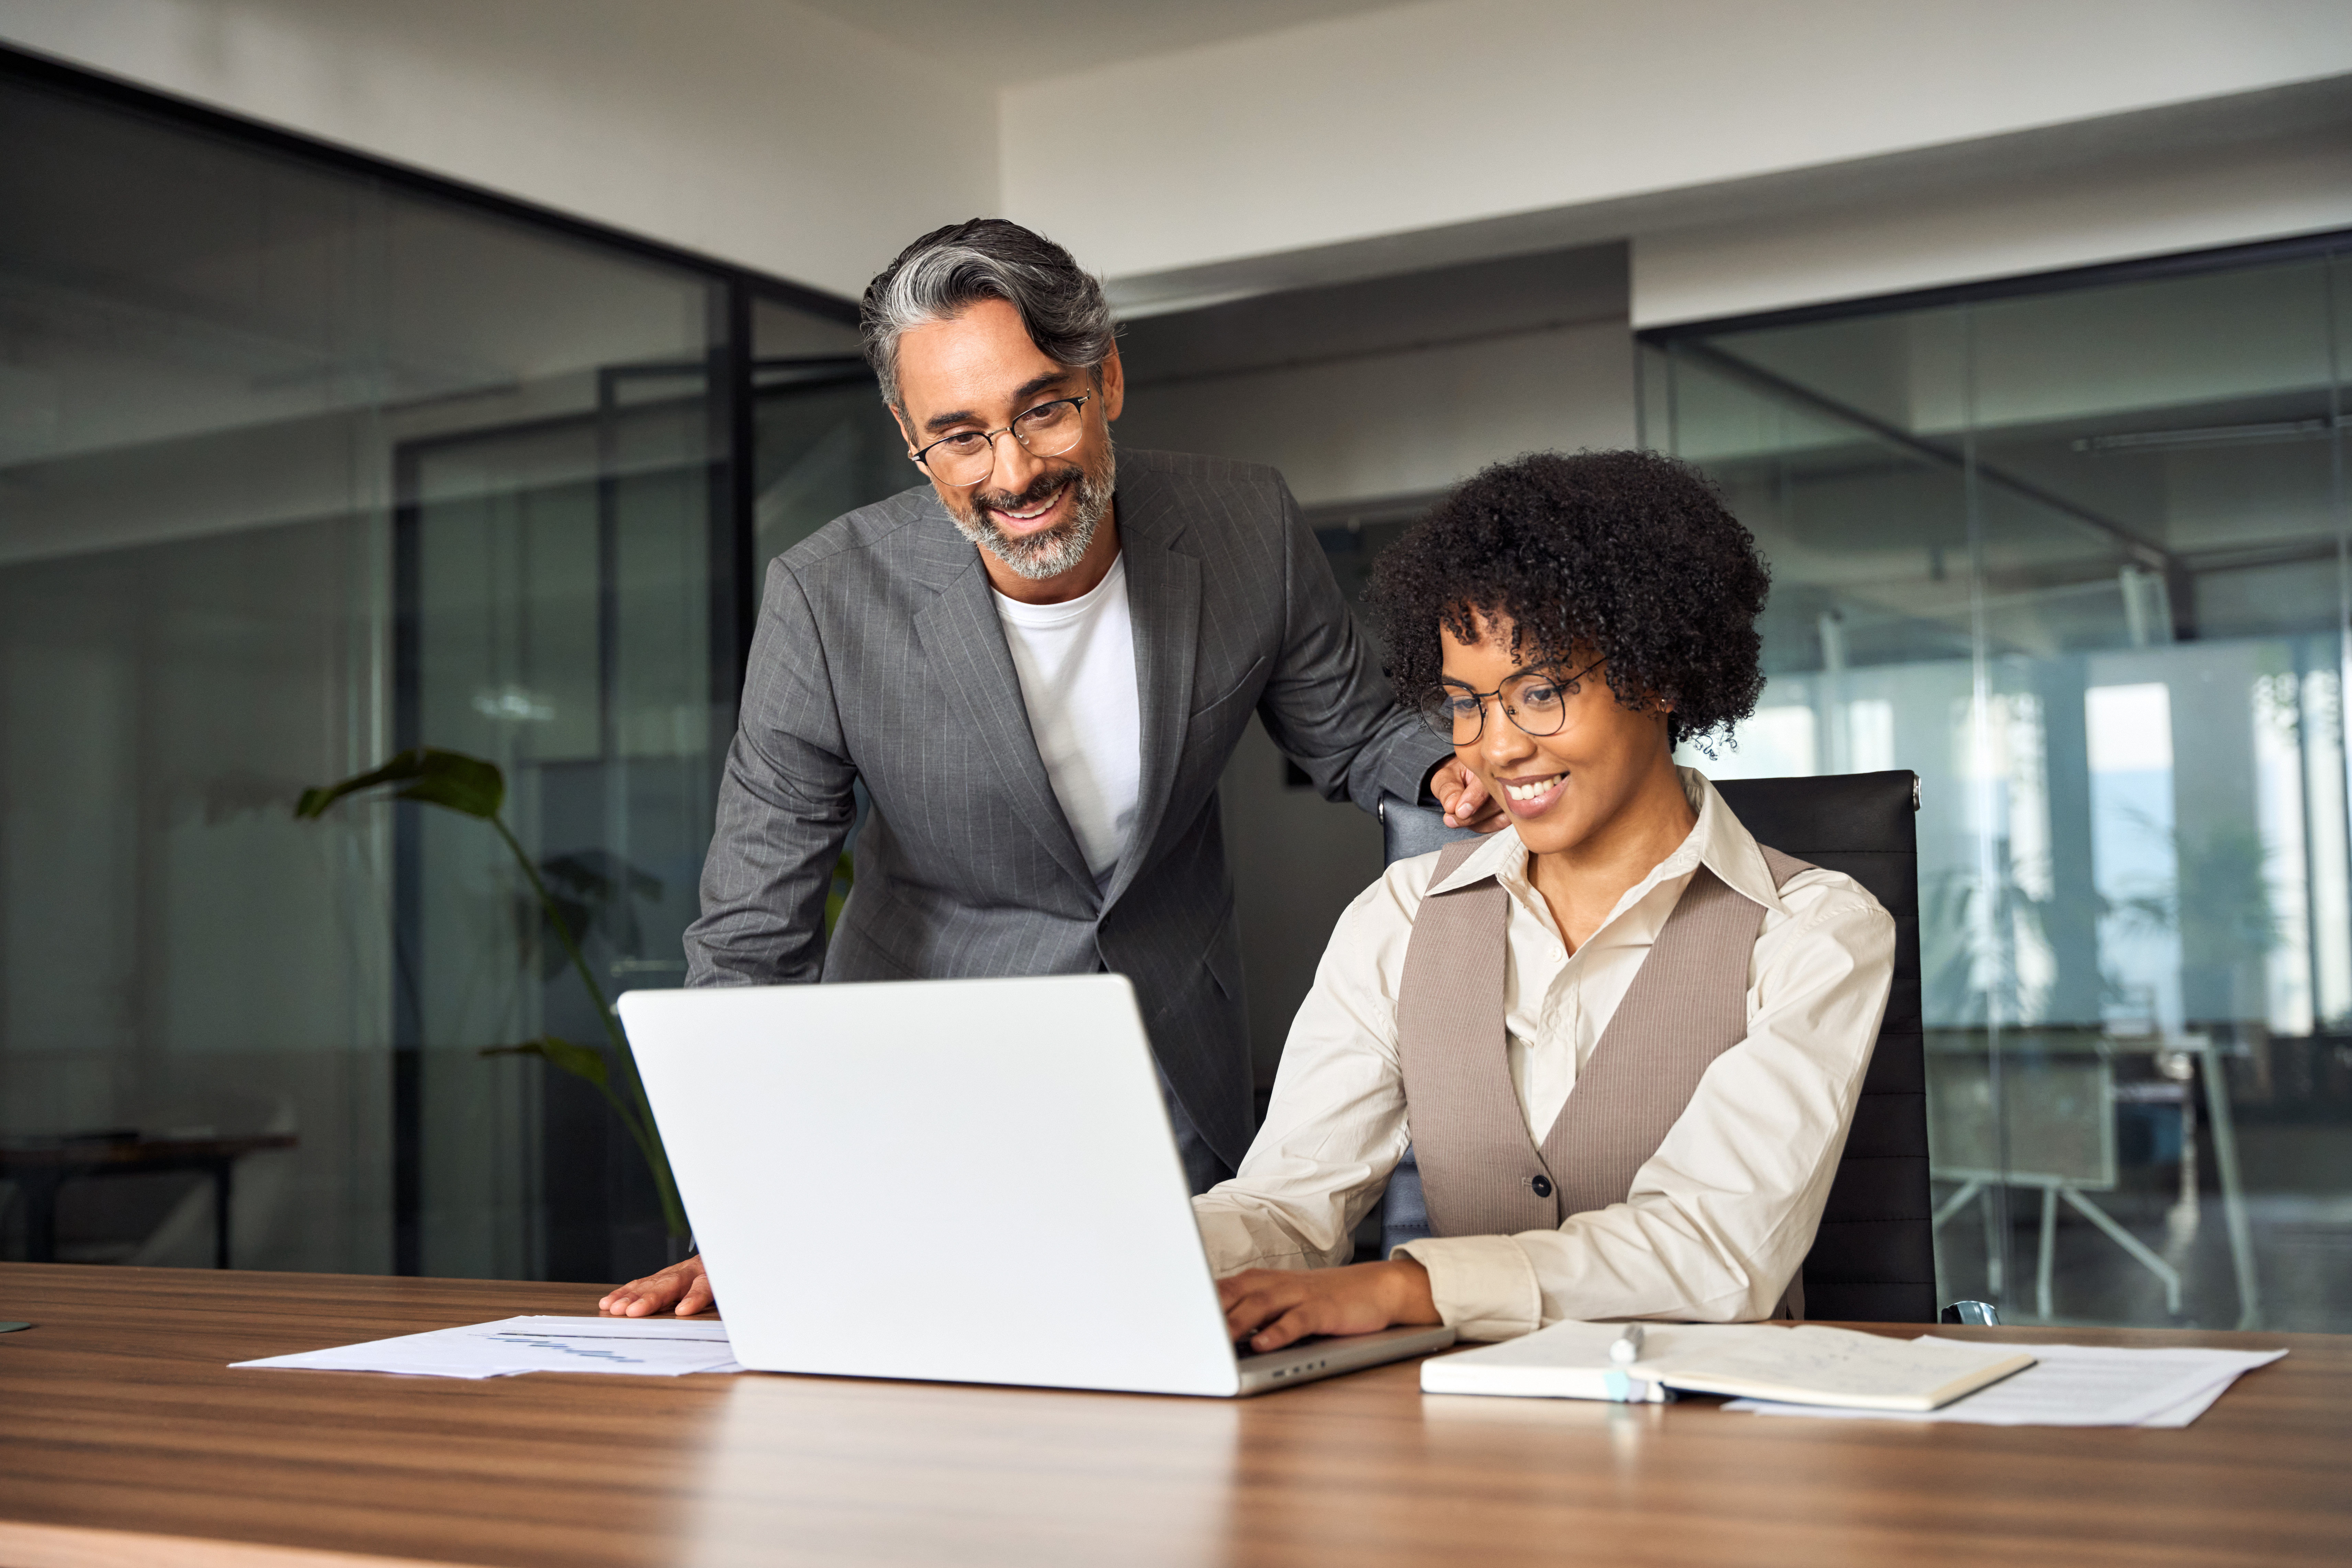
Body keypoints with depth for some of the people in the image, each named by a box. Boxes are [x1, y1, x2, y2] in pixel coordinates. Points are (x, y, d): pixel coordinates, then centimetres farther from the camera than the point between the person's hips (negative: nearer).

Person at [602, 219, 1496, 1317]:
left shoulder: (1247, 528, -15)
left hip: (1182, 1079, 2)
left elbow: (1349, 734, 3)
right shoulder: (827, 600, -22)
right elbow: (752, 943, -18)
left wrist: (1447, 770, -21)